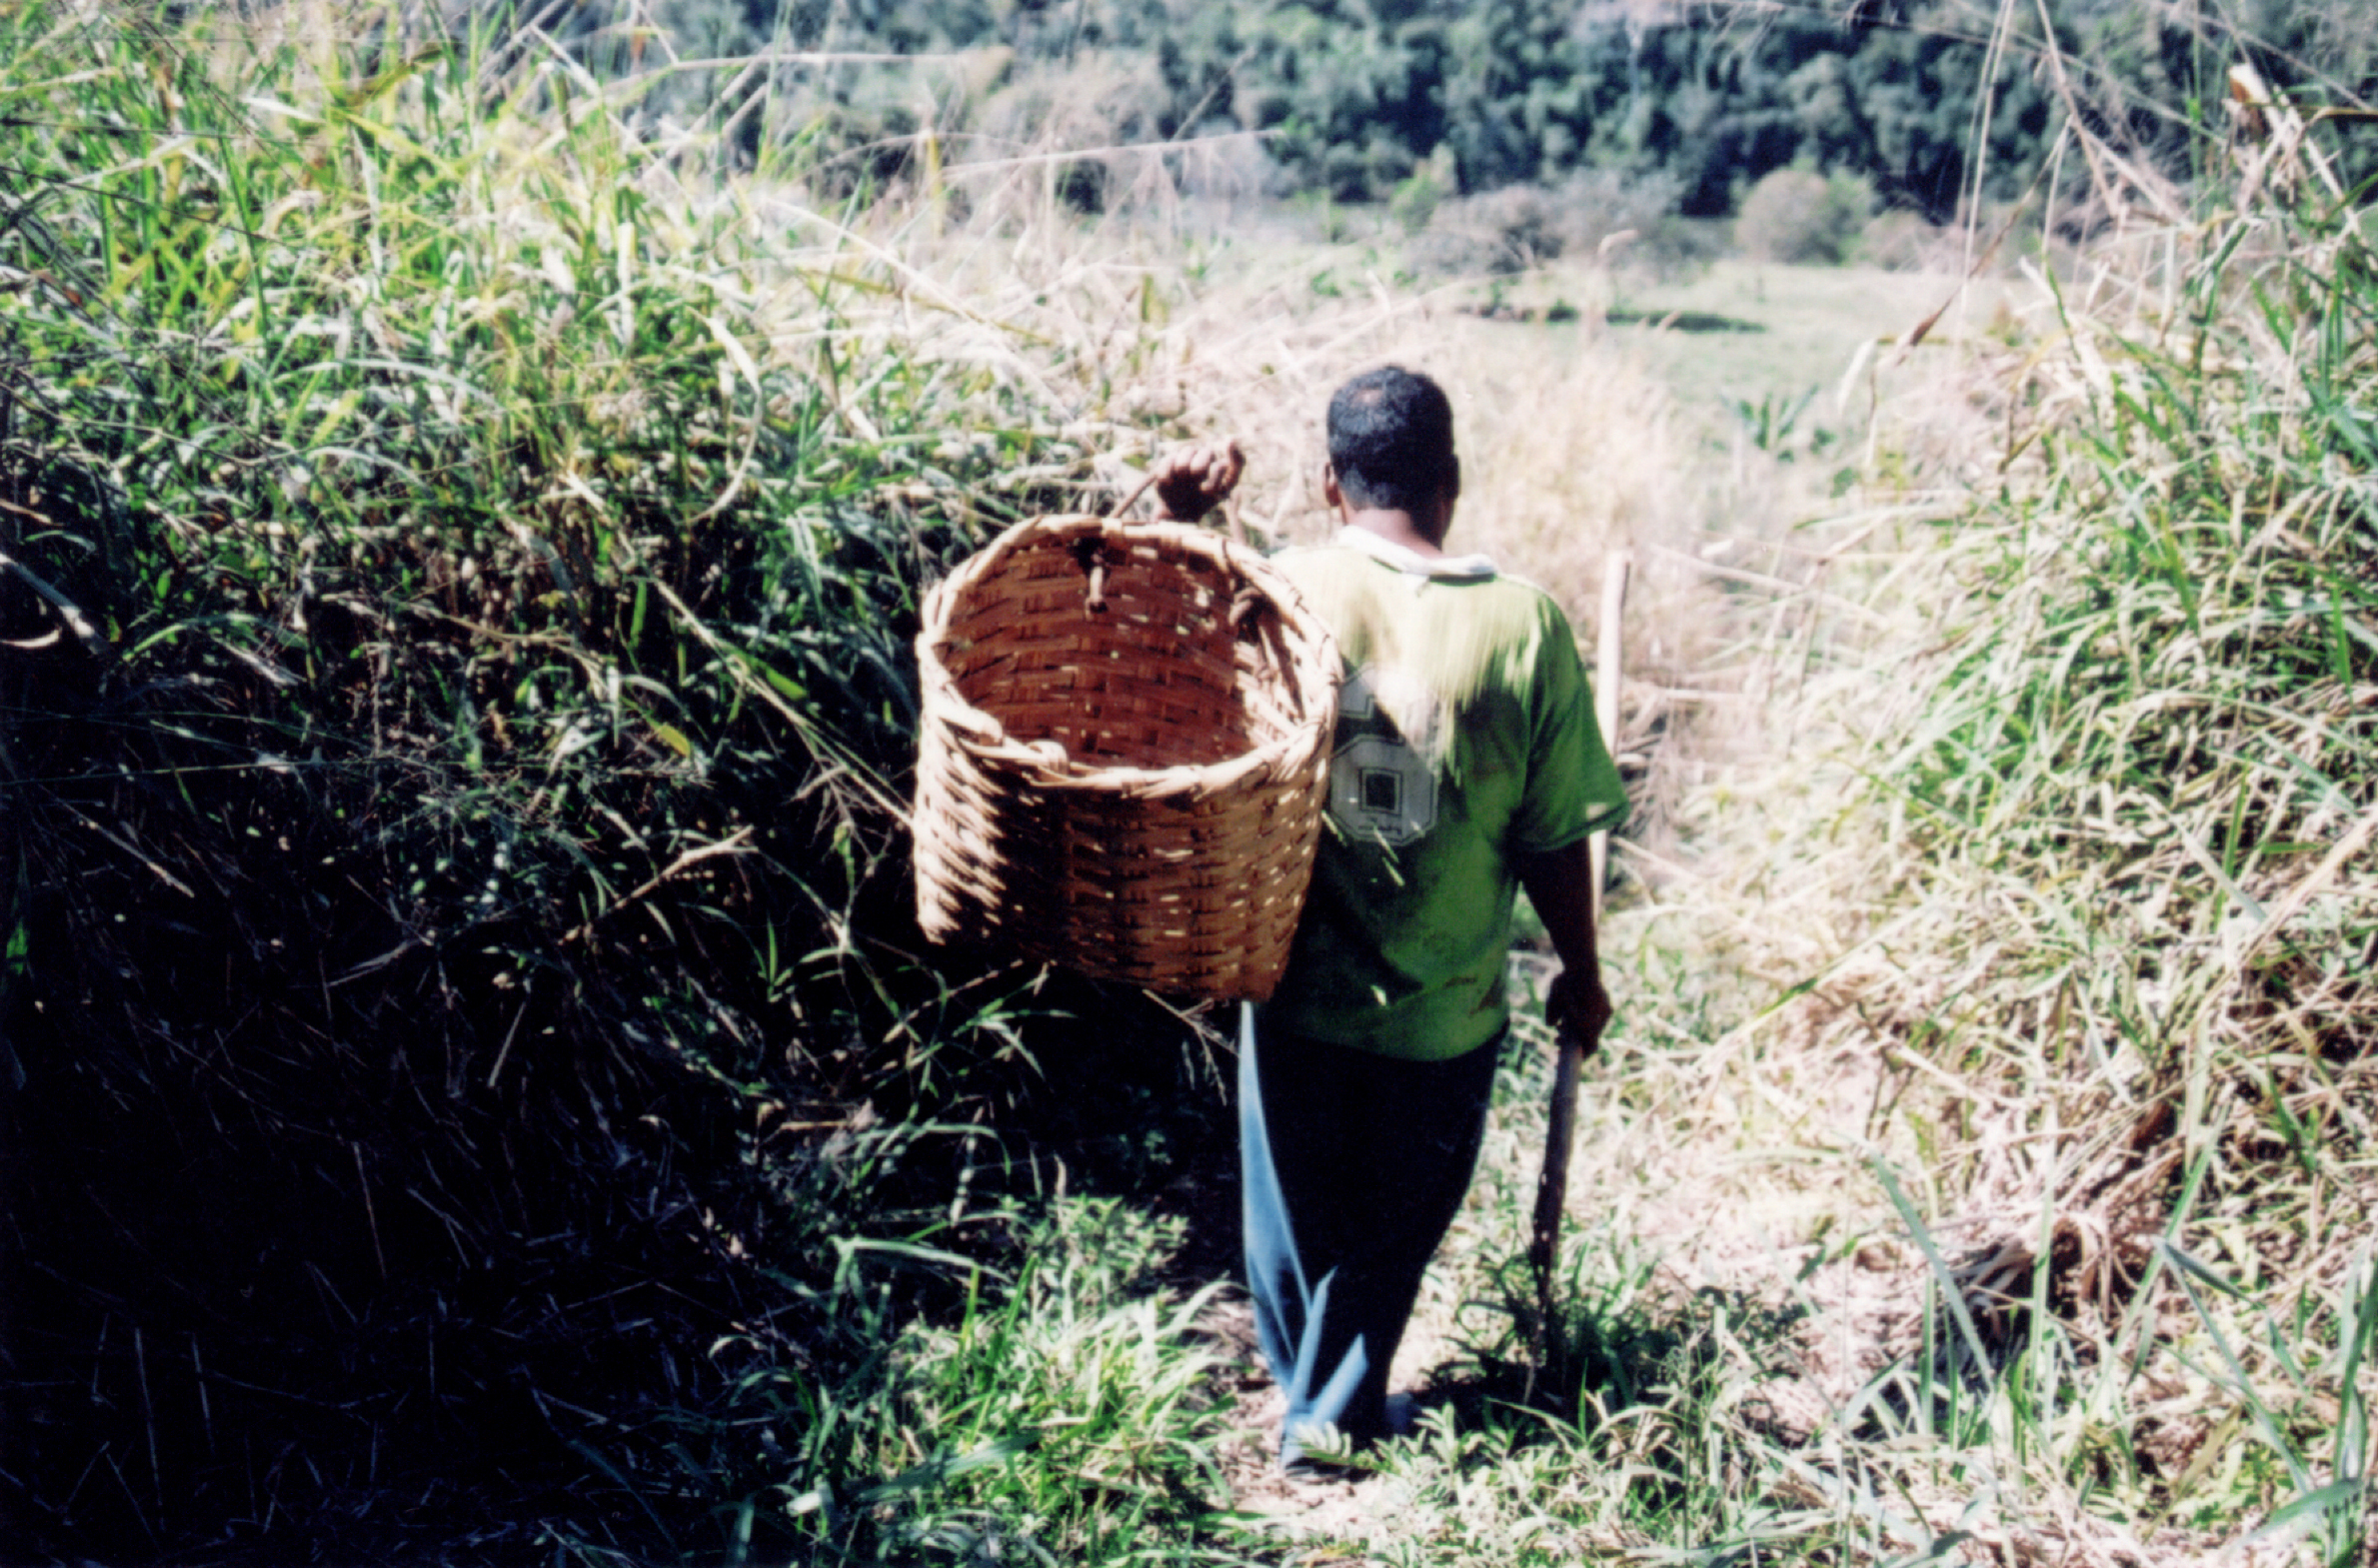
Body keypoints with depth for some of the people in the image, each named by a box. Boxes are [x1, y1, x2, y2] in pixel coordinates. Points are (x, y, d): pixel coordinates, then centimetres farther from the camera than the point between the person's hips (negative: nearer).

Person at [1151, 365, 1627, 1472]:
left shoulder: (1280, 593, -14)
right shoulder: (1524, 623, -15)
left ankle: (1301, 1384, 48)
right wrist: (1581, 973, 6)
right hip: (1444, 1009, -1)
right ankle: (1332, 1414, 37)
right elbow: (1556, 841, -10)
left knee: (1295, 1206, 26)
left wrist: (1174, 516, -7)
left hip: (1297, 990, 2)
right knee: (1391, 1226, 22)